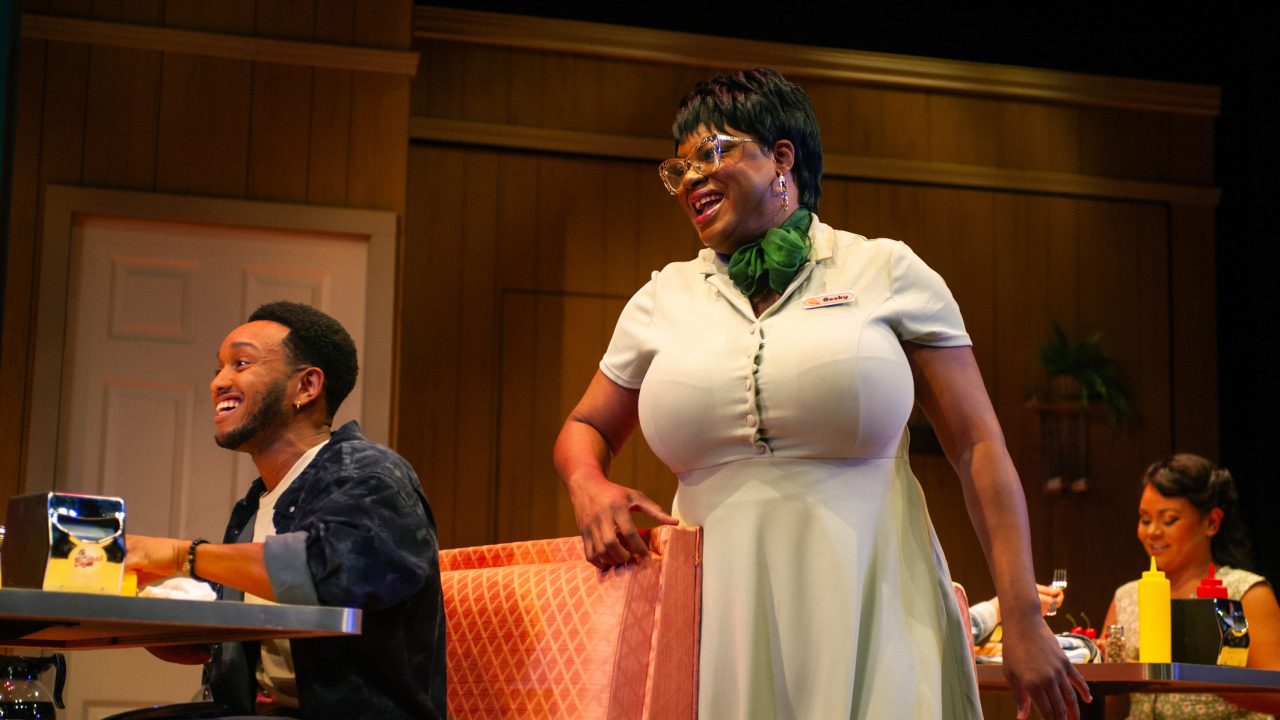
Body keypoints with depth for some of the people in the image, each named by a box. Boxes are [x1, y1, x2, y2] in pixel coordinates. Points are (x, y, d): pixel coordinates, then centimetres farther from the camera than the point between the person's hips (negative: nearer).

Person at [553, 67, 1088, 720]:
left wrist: (1023, 617, -6)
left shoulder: (886, 272, 4)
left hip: (870, 614, -2)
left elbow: (978, 447, 0)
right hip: (723, 622, 2)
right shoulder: (664, 299, 12)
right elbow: (584, 429, 23)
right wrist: (588, 488, -2)